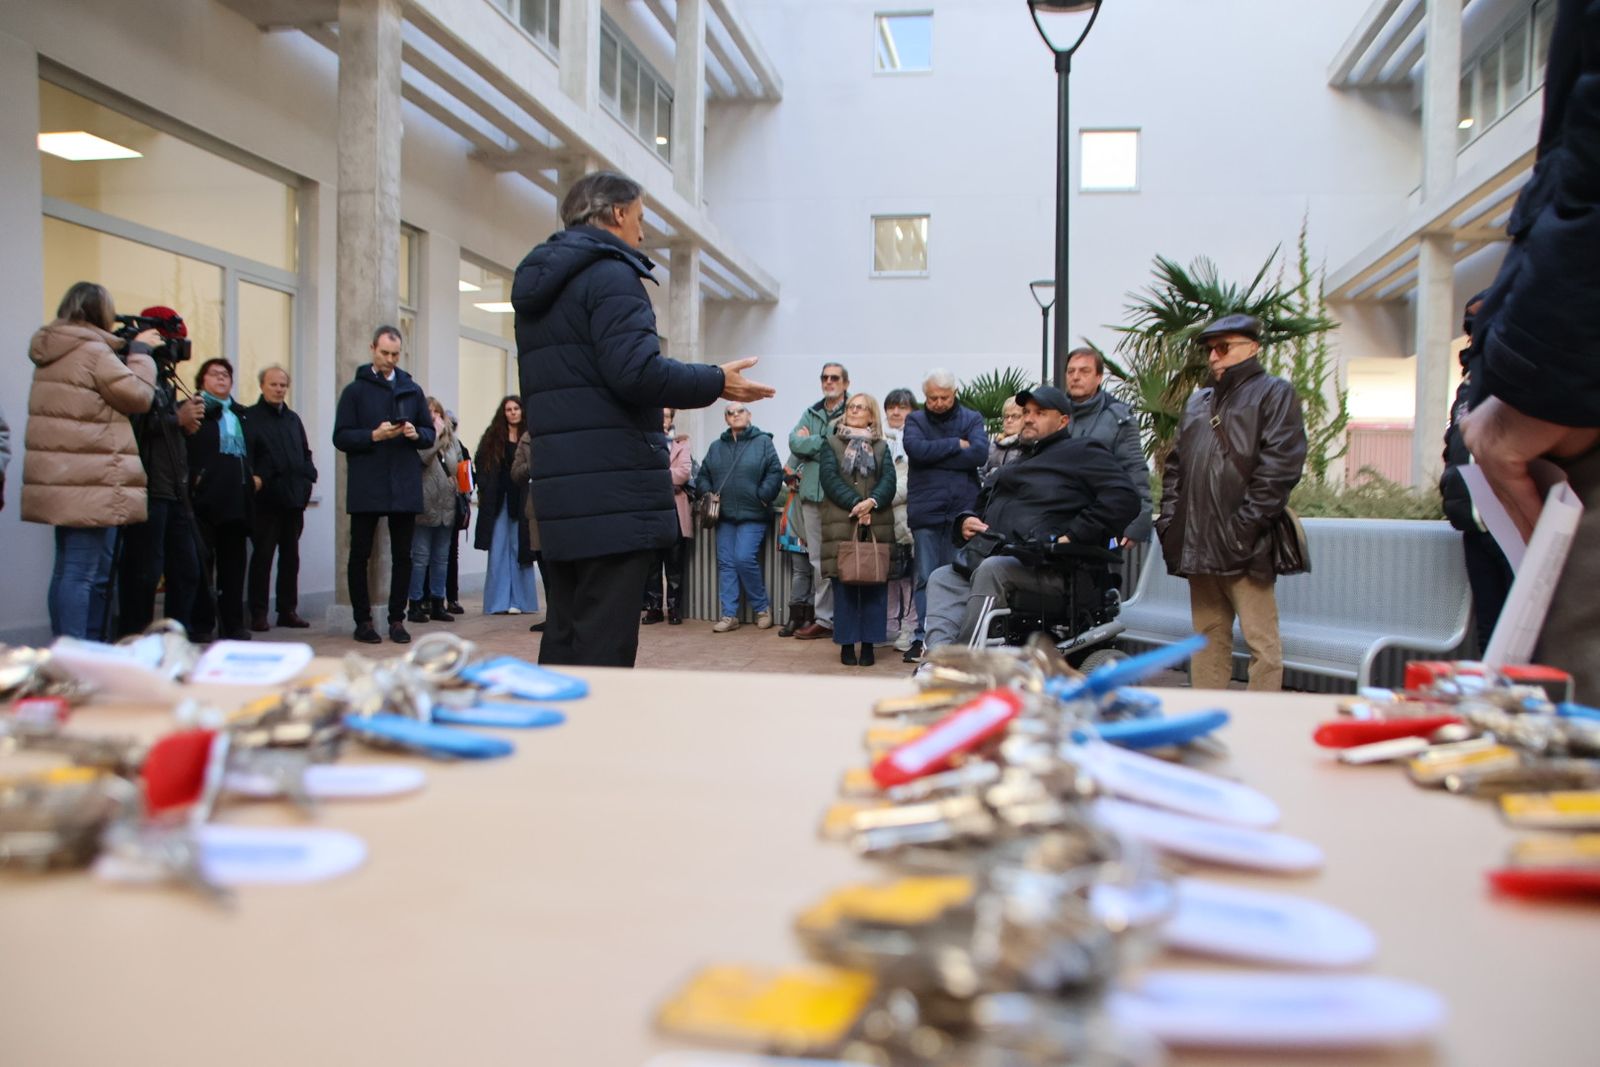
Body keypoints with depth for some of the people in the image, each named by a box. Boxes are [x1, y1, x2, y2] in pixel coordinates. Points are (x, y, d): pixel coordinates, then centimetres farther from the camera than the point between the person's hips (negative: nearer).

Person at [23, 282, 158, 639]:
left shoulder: (52, 354, 17)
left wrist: (128, 350, 17)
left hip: (63, 482, 10)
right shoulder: (93, 351, -11)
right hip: (91, 484, -10)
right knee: (83, 573, -10)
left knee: (69, 570, 14)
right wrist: (140, 351, 6)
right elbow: (138, 396, -6)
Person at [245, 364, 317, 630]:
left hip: (294, 499, 6)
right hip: (265, 499, -6)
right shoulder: (250, 417, -2)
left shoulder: (293, 419, 17)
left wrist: (307, 480, 8)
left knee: (291, 556, 9)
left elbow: (306, 454, 21)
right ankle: (258, 613, 3)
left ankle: (288, 610, 16)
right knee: (262, 556, -2)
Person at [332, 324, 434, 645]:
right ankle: (363, 620, 10)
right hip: (366, 488, -2)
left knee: (402, 555, 4)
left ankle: (397, 619, 12)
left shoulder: (412, 390, 13)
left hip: (405, 487, 2)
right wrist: (374, 436, -16)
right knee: (360, 554, 2)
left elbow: (430, 434, 15)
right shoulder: (355, 390, 4)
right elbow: (341, 438, -1)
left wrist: (416, 434, -7)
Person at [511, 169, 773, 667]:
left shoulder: (540, 284, 21)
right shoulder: (610, 273, -8)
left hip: (558, 491, 9)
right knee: (604, 646, -7)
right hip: (613, 493, -9)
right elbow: (636, 371, -20)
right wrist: (717, 382, -8)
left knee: (564, 637, 14)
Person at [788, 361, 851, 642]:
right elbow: (795, 442, 4)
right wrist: (827, 442, -8)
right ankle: (823, 618, 15)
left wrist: (812, 443, -5)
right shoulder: (810, 414, 17)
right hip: (812, 494, 6)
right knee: (818, 560, 9)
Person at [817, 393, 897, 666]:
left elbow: (889, 480, 3)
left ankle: (869, 643, 5)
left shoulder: (881, 447, 16)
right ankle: (847, 643, 3)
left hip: (877, 523, 2)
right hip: (842, 522, -2)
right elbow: (829, 478, -3)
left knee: (875, 581, 0)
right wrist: (855, 504, -15)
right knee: (844, 581, -2)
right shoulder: (831, 444, 11)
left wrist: (872, 502, -17)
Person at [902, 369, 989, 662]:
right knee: (927, 579, 2)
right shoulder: (915, 420, 9)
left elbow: (980, 453, -10)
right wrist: (956, 445, -7)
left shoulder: (972, 419, 8)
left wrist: (935, 456, -10)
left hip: (963, 509, 0)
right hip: (926, 511, 0)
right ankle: (923, 638, 7)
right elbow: (916, 449, -12)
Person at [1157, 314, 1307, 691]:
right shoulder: (1199, 402, 23)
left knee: (1261, 642, -4)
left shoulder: (1274, 393, 2)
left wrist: (1243, 529, -16)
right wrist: (1169, 519, 8)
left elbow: (1279, 467, -10)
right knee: (1209, 638, 12)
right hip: (1199, 545, 7)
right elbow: (1175, 466, 22)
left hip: (1245, 548, -7)